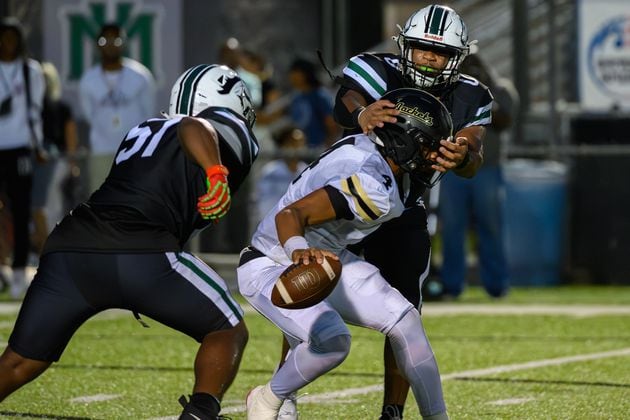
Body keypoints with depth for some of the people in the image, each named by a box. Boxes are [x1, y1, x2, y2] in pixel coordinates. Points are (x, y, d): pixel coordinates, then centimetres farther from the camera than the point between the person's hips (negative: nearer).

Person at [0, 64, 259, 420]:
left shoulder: (143, 131, 32)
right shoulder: (227, 132, 13)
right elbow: (193, 129, -10)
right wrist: (216, 173, -22)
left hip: (68, 248, 6)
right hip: (141, 254, -6)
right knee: (229, 332, 11)